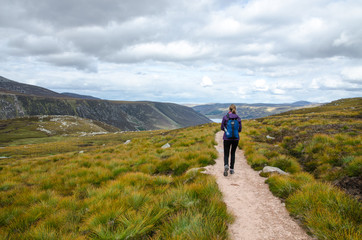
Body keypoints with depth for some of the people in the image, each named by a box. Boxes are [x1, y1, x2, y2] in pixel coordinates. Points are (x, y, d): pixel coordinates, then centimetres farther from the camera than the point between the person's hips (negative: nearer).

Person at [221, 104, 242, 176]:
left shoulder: (225, 117, -7)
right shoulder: (238, 118, -1)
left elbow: (222, 128, -1)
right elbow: (239, 129, 4)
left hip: (227, 138, -2)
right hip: (236, 138, 2)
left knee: (226, 154, 6)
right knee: (233, 153, 20)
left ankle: (226, 165, -22)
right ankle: (231, 169, 19)